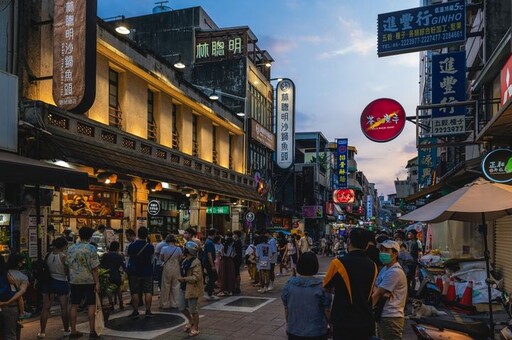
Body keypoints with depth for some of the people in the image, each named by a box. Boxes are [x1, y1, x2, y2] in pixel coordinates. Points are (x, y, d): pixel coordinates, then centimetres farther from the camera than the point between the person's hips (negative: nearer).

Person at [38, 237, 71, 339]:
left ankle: (42, 332, 10)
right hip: (61, 283, -3)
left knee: (46, 308, 9)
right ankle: (66, 330, 20)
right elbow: (67, 271, -12)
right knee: (64, 308, 10)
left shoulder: (48, 255, -3)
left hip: (49, 282, 4)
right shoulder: (63, 256, -16)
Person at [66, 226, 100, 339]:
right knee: (91, 305, 3)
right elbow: (95, 268, -13)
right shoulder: (91, 248, -10)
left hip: (74, 281, 4)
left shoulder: (70, 248, 4)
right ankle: (92, 331, 3)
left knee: (74, 305, 9)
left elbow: (67, 265, 9)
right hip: (89, 281, -4)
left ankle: (73, 331, 13)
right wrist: (97, 283, -10)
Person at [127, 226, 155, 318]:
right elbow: (151, 259, 4)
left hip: (134, 272, 0)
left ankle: (135, 311, 8)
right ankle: (148, 311, 3)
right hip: (147, 272, 0)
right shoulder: (150, 247, -8)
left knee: (135, 292, 6)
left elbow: (129, 256, 4)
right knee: (148, 292, 5)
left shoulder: (131, 246, -9)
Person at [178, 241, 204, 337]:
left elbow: (196, 277, -25)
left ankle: (195, 328, 19)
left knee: (193, 310, 3)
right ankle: (191, 322, 38)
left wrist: (184, 279, -23)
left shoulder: (196, 263, -20)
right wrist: (182, 279, 8)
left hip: (192, 289, -9)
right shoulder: (185, 260, 8)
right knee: (182, 308, 15)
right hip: (183, 288, 9)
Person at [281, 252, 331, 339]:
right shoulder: (321, 286, -15)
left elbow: (286, 309, 3)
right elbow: (327, 311, -8)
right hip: (316, 332, -2)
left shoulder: (289, 284, -5)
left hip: (294, 332, 3)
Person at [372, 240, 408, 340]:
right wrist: (383, 293, -17)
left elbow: (377, 294, -18)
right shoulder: (385, 269, 13)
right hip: (382, 315, 9)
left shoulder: (395, 272, -18)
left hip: (391, 318, -9)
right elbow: (375, 288, 6)